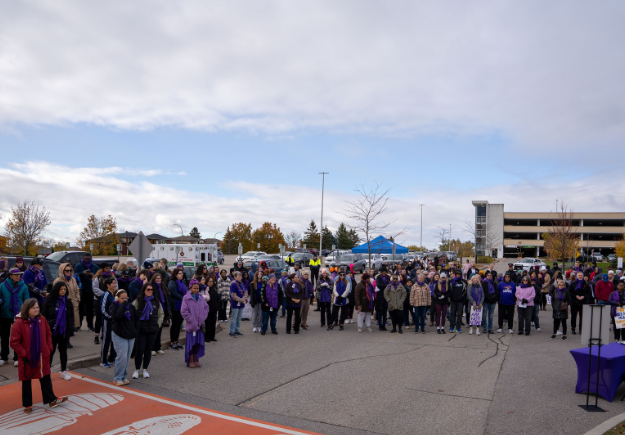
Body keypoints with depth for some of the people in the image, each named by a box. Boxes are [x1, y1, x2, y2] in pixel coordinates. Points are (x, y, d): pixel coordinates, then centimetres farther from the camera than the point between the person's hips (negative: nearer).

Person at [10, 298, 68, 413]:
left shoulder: (42, 320, -1)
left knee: (46, 379, 15)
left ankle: (51, 400, 26)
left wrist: (49, 348, 3)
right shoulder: (19, 323, -16)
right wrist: (23, 354, -15)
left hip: (43, 357, 4)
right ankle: (27, 405, 25)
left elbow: (48, 334, 11)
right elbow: (14, 342, -14)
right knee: (26, 382, 11)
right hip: (27, 359, -4)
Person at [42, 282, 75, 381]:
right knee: (51, 350, 4)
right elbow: (44, 315, -3)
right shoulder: (49, 300, -6)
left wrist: (71, 329, 3)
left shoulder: (68, 301, 4)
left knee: (63, 350, 13)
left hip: (64, 331, 3)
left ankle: (64, 371, 23)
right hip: (52, 331, -3)